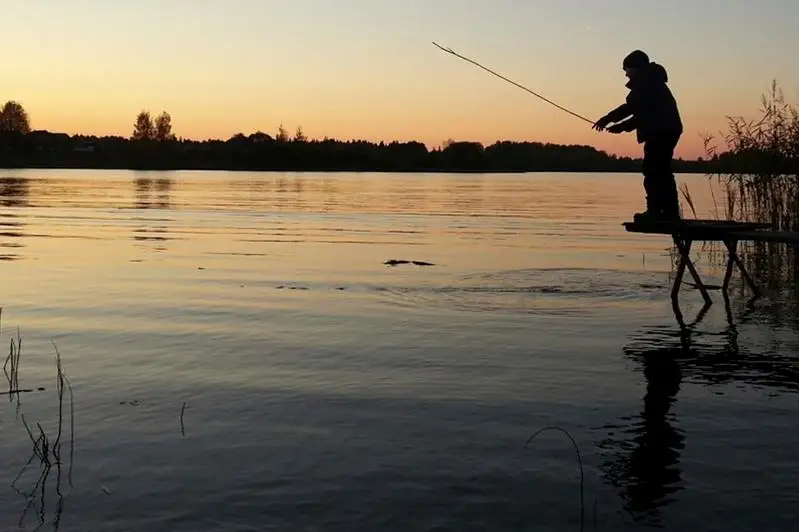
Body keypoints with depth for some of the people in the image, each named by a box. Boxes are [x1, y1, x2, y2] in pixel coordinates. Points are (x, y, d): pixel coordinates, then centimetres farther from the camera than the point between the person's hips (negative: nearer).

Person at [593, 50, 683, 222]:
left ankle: (654, 211, -12)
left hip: (660, 131, -10)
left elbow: (632, 106, -15)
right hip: (668, 130, 10)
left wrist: (608, 118, -8)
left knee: (652, 171, -10)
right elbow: (643, 113, 27)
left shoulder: (645, 81, -5)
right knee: (662, 171, 13)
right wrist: (622, 126, 22)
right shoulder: (653, 82, 26)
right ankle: (670, 212, 14)